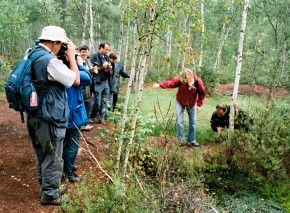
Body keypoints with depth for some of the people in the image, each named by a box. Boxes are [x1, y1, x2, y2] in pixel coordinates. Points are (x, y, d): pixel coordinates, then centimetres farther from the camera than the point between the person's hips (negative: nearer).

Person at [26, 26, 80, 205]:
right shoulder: (49, 60, -22)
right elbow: (75, 80, -17)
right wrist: (71, 56, -8)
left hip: (35, 115, 10)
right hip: (49, 118, -10)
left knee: (42, 155, 22)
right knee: (52, 158, 6)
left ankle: (46, 185, 39)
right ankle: (50, 194, 19)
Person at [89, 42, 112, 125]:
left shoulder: (107, 58, 14)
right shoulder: (94, 56, -5)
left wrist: (109, 69, -4)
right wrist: (102, 67, -13)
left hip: (106, 82, 6)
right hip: (98, 83, -6)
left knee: (105, 102, 5)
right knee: (97, 102, -3)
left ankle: (101, 118, 15)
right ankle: (91, 117, 17)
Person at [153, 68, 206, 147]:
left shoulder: (197, 82, -25)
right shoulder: (179, 80, -26)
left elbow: (202, 94, -12)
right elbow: (170, 83, -36)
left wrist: (199, 104, -13)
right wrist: (160, 85, -52)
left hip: (192, 104, 1)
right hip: (180, 103, -1)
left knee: (193, 122, 6)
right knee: (180, 121, -7)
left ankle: (191, 141, 18)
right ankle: (180, 140, 3)